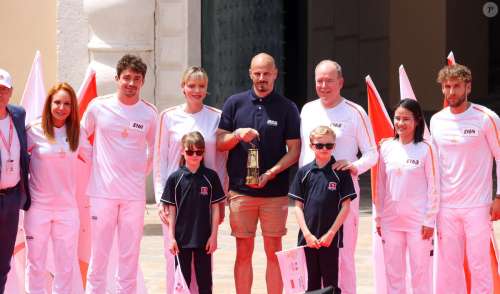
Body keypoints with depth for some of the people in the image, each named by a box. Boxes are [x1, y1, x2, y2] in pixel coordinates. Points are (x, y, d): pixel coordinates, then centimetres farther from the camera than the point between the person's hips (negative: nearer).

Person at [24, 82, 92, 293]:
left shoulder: (77, 132, 2)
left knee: (66, 265, 8)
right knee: (35, 263, 5)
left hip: (67, 206, 3)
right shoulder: (35, 131, -7)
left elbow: (91, 157, 18)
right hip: (38, 206, -3)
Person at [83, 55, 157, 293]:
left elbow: (154, 149, 17)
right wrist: (95, 165, 10)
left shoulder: (149, 113, 3)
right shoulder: (99, 106, -1)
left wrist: (142, 173, 11)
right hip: (102, 191, -1)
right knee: (98, 257, 0)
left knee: (130, 257, 4)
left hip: (134, 193, 1)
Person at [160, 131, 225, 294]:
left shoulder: (210, 177, 0)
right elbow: (172, 210, 1)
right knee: (182, 280, 7)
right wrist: (171, 237, -3)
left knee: (205, 280, 7)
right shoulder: (175, 178, -2)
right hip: (182, 238, 0)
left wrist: (213, 236, -2)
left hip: (204, 238, 0)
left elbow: (215, 208, 2)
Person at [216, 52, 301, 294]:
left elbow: (294, 150, 0)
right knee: (243, 251, 3)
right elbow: (219, 143, 8)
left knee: (274, 251, 1)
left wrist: (270, 173, -13)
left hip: (275, 191, -1)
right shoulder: (235, 103, 7)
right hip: (241, 190, 1)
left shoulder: (287, 108, 3)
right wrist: (238, 134, -12)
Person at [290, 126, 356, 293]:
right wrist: (307, 234, -5)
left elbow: (345, 206, -2)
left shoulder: (341, 173, 0)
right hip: (307, 238, 2)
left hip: (331, 239, -2)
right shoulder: (303, 172, 5)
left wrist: (330, 234, -9)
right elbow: (298, 206, 6)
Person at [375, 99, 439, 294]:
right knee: (393, 271, 9)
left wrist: (430, 221, -7)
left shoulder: (425, 149, -6)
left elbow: (433, 187, -4)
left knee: (420, 271, 0)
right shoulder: (386, 148, 5)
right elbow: (381, 186, 11)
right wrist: (379, 218, 10)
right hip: (391, 219, 4)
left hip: (418, 221, -4)